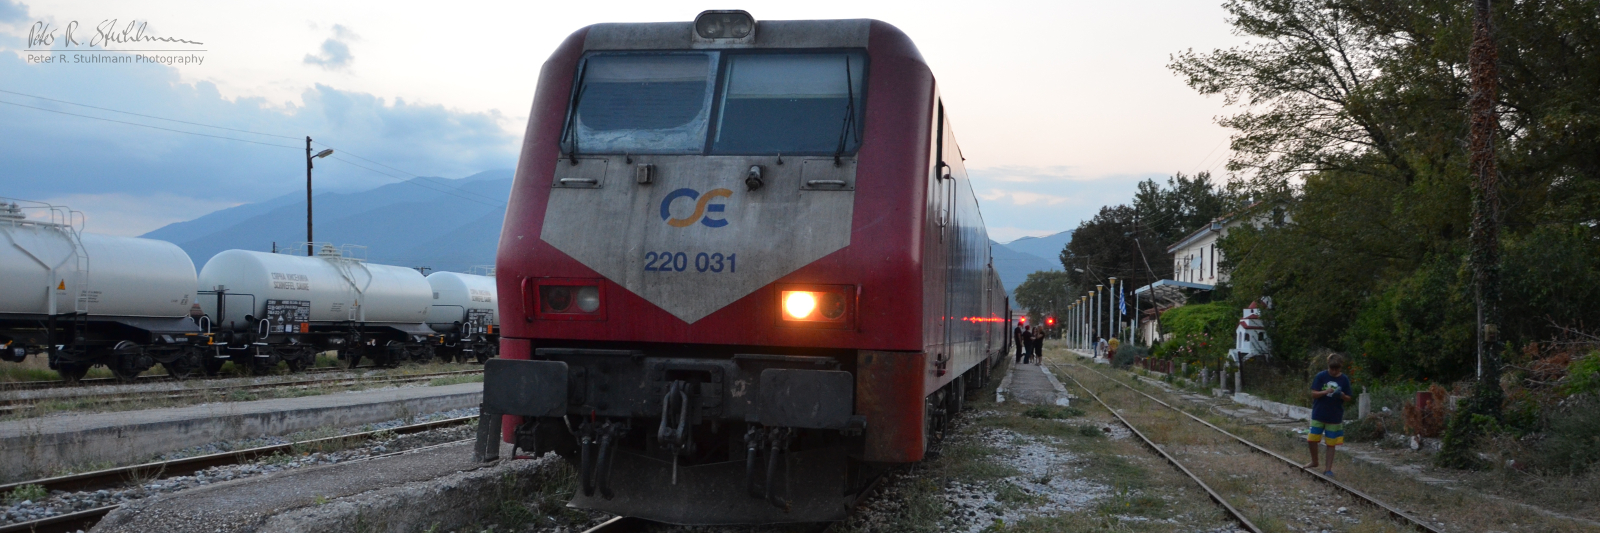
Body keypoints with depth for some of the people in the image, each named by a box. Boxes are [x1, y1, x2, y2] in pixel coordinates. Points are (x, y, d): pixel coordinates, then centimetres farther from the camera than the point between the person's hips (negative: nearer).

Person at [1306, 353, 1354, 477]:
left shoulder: (1344, 379, -2)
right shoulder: (1321, 376, -6)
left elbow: (1348, 398, 2)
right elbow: (1313, 393, -7)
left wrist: (1342, 396, -20)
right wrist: (1326, 392, -24)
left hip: (1335, 417, 0)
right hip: (1318, 414, 0)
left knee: (1331, 444, 6)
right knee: (1311, 440, 1)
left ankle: (1328, 469, 15)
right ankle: (1314, 462, 26)